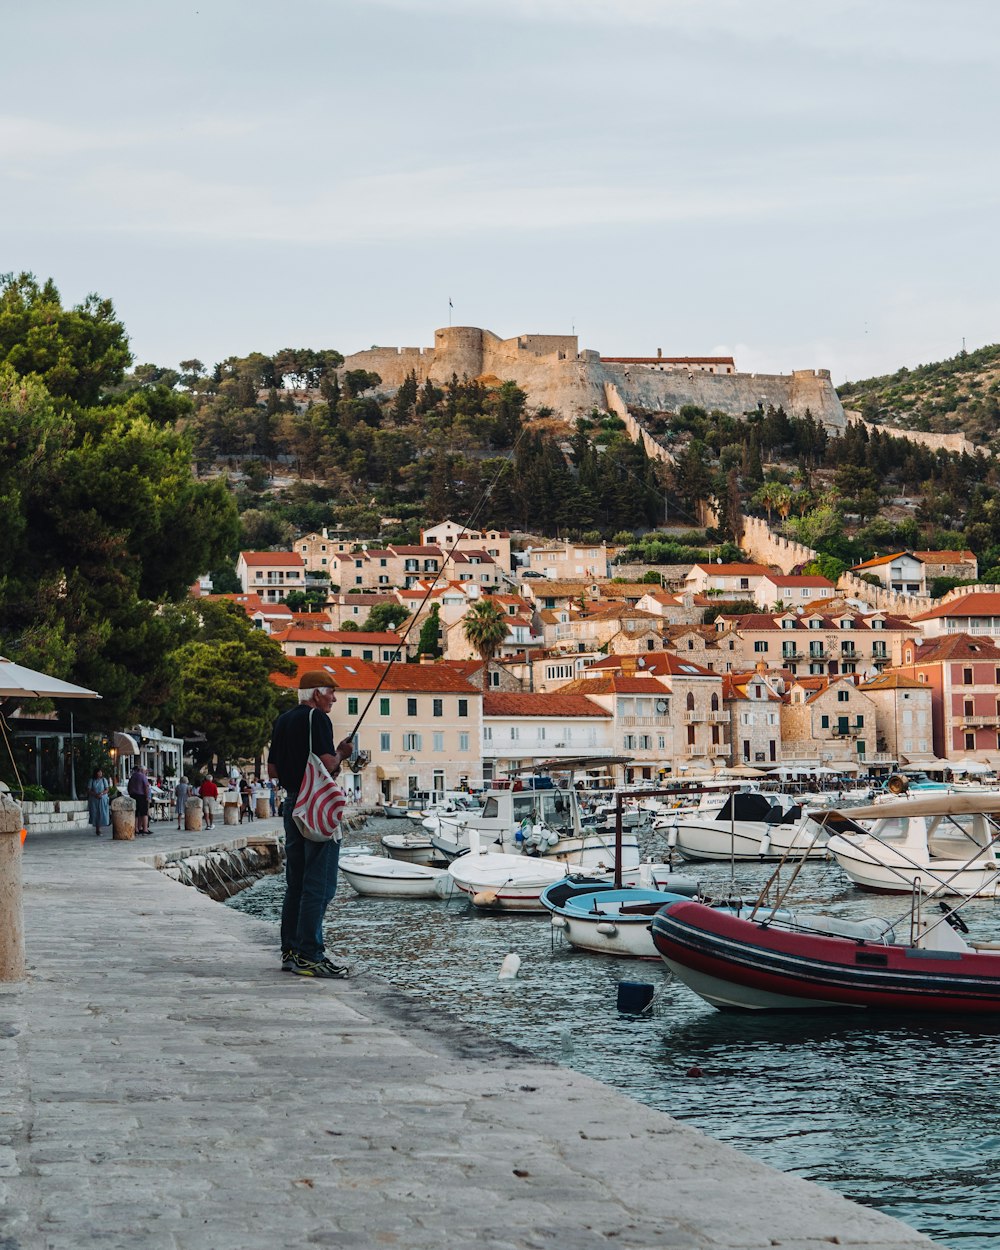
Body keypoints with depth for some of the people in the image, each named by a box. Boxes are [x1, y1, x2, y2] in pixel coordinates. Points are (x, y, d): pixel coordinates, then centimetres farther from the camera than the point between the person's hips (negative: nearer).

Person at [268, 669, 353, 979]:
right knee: (318, 884, -8)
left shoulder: (283, 721, 15)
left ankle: (290, 952, 15)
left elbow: (272, 770, 18)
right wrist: (342, 753, -1)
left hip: (292, 803, 9)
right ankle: (309, 956, -10)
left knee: (296, 883, 13)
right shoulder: (317, 718, -11)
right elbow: (328, 764, -20)